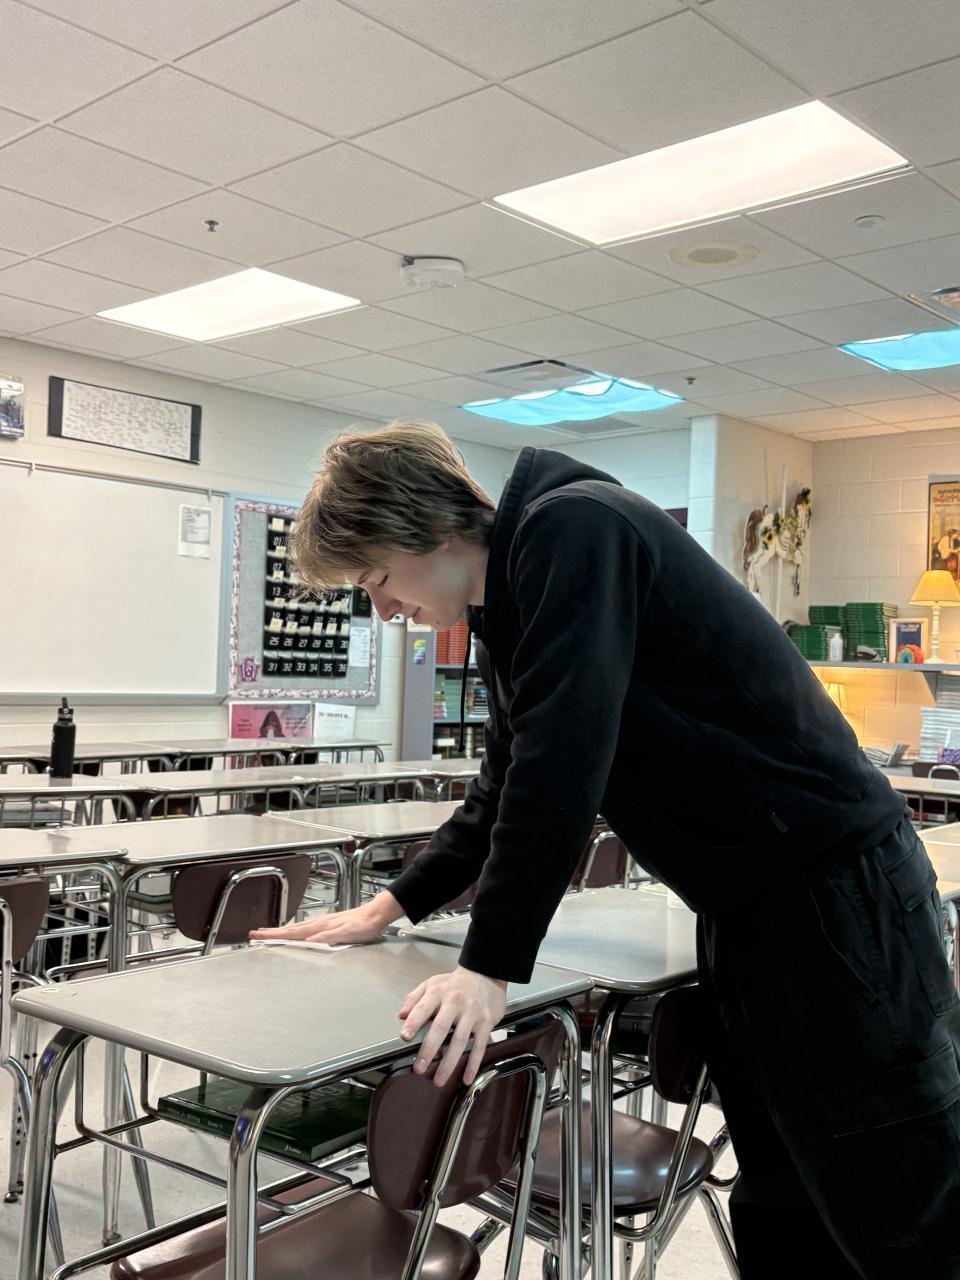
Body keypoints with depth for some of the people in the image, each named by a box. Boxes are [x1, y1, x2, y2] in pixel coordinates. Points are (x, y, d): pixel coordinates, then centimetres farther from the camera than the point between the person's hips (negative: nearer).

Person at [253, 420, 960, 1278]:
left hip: (835, 884, -9)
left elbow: (562, 758, -25)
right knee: (780, 1210, 14)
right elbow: (513, 784, 21)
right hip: (744, 904, 9)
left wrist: (490, 968, -22)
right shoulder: (503, 611, 12)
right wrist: (390, 907, 19)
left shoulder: (575, 529, -16)